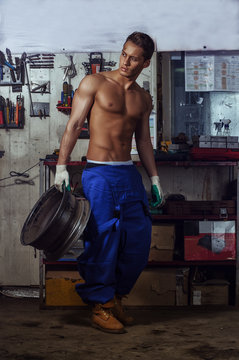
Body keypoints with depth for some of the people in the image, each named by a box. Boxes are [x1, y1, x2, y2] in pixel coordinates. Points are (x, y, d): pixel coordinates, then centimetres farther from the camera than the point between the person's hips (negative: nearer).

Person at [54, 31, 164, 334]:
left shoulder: (143, 98, 14)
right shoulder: (94, 83, -1)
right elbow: (74, 125, -5)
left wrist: (154, 178, 15)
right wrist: (62, 166, -12)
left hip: (129, 174, 5)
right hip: (99, 173, -5)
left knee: (139, 238, 2)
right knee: (102, 239, -7)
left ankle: (116, 296, 22)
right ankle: (100, 306, 7)